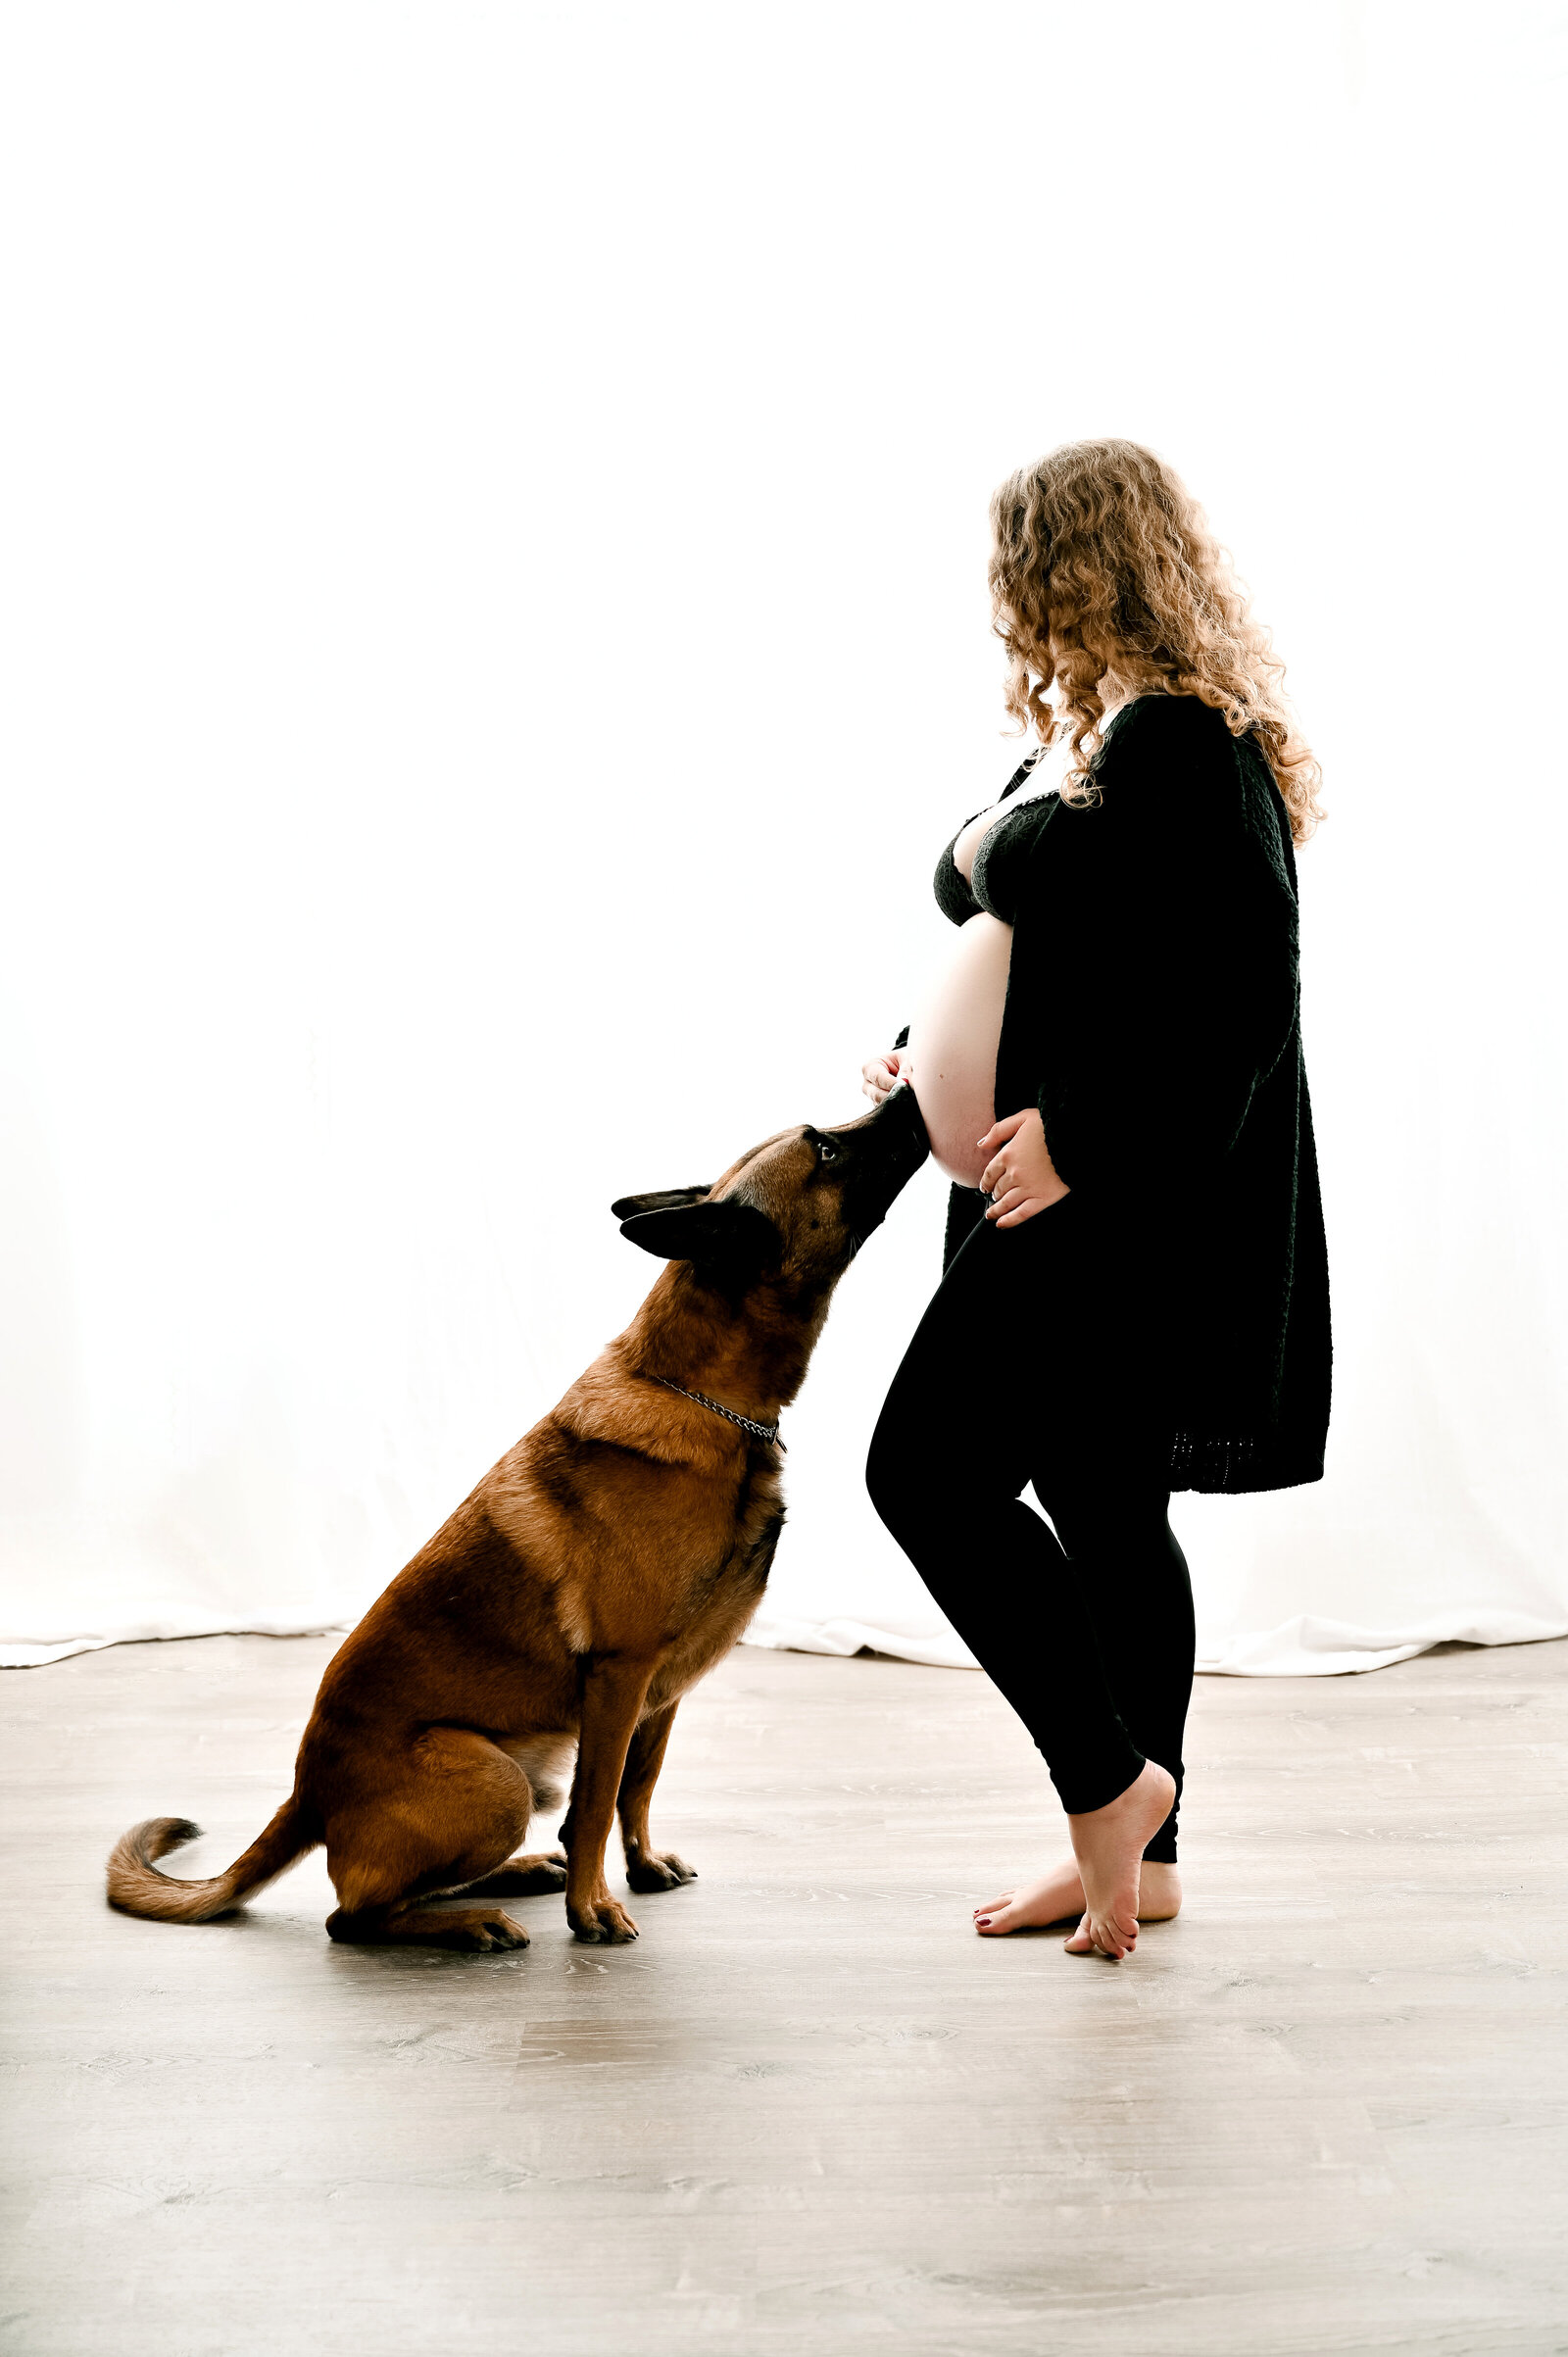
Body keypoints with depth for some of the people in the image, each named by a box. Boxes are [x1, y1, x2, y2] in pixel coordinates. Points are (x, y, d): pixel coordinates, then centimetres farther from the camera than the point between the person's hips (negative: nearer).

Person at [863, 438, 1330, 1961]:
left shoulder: (1179, 741, -15)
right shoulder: (1085, 736, 16)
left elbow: (1243, 996, -22)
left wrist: (1077, 1136, -22)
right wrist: (933, 1061, 13)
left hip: (1127, 1198, -10)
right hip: (1071, 1193, 10)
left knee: (930, 1470, -10)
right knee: (1104, 1510, 13)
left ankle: (1108, 1783, 4)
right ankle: (1138, 1857, 23)